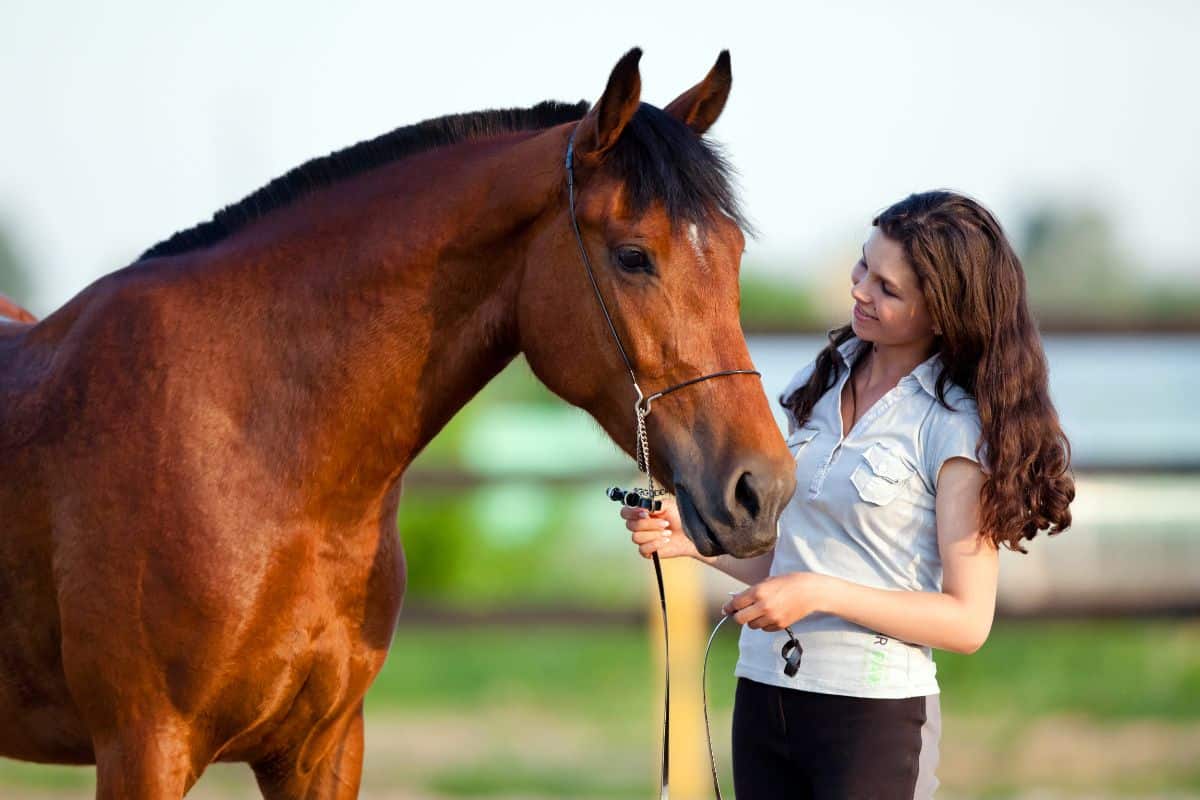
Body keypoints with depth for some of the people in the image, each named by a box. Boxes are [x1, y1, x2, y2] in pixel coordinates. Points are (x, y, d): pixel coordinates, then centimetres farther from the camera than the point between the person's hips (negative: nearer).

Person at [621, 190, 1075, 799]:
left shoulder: (958, 426, -10)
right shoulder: (820, 382, 10)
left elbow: (966, 621, -12)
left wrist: (820, 594, -20)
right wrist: (692, 537, -2)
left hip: (874, 714, -6)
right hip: (762, 695, 6)